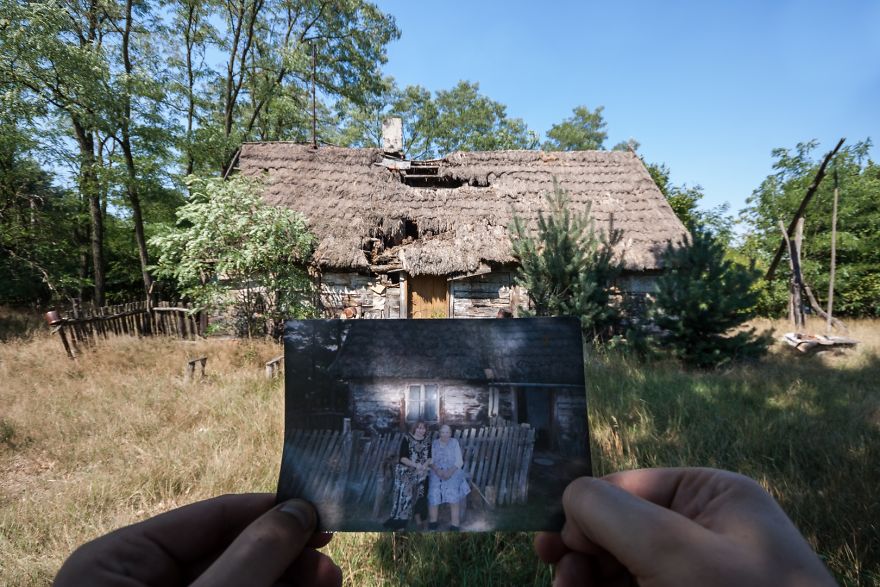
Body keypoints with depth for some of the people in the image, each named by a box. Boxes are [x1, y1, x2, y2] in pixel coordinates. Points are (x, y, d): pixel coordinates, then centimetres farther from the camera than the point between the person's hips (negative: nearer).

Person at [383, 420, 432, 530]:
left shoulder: (428, 440, 1)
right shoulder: (407, 439, -12)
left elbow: (430, 457, 1)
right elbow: (402, 458, -17)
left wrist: (425, 465, -20)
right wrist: (416, 465, -27)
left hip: (421, 474, 5)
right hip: (406, 473, -5)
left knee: (420, 496, 17)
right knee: (404, 496, -10)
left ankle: (418, 517, 36)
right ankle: (400, 524, -4)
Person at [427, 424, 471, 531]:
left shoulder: (454, 443, 4)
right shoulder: (434, 444, 8)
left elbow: (459, 461, 0)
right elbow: (431, 461, 4)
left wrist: (450, 472, -14)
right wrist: (437, 470, -14)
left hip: (452, 472, -1)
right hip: (437, 473, 1)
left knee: (453, 494, -22)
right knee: (434, 493, -18)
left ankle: (455, 525, -17)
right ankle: (433, 522, -3)